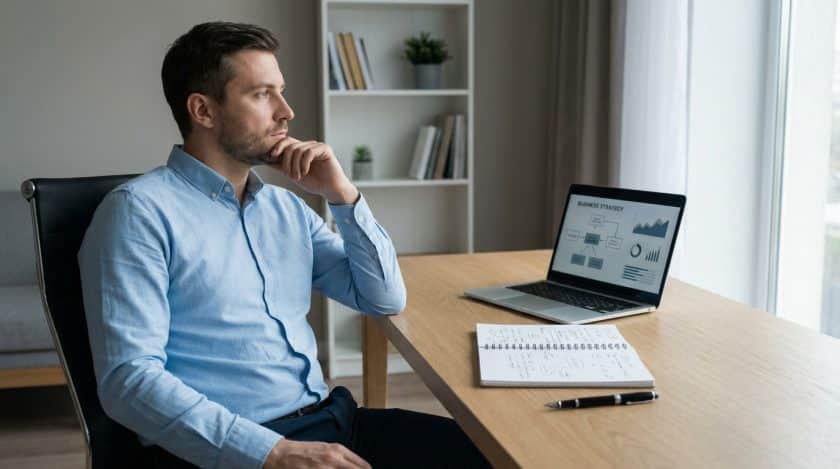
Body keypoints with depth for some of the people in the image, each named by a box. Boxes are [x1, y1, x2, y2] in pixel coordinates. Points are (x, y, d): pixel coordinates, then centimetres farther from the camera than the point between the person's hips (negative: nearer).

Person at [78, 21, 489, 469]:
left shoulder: (286, 206, 14)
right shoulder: (139, 211, -7)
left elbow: (386, 299, 15)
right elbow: (128, 379, -16)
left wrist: (342, 195, 2)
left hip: (327, 418, 7)